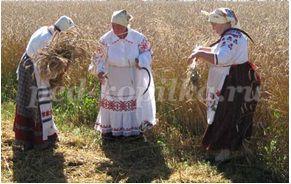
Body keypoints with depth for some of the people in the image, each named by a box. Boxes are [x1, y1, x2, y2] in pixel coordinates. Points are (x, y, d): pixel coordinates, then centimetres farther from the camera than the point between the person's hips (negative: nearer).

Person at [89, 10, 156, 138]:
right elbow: (99, 57, -1)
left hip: (132, 80, 1)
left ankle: (133, 127, 27)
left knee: (132, 101, 11)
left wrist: (140, 61, -19)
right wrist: (100, 71, -16)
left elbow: (147, 52, 2)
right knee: (112, 102, 8)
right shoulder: (106, 40, -11)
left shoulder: (138, 38, -11)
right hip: (113, 80, -1)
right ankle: (110, 127, 22)